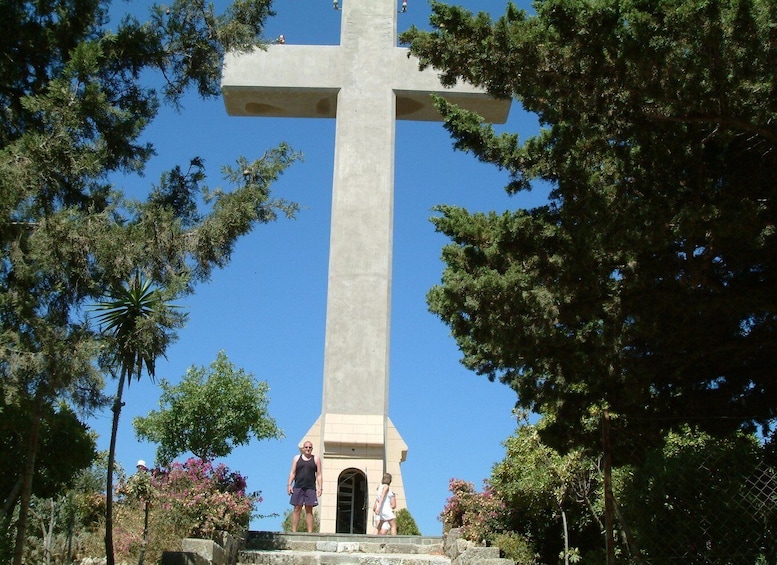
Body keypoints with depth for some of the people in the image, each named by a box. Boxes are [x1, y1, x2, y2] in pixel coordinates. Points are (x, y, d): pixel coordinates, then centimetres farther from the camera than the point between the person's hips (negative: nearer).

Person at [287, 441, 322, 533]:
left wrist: (320, 487, -2)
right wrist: (289, 485, -1)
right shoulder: (297, 458, 13)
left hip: (310, 488, 0)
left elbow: (319, 475, 7)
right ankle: (294, 531, -2)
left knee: (309, 510, -2)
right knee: (297, 509, -2)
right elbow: (292, 473, 10)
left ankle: (310, 532, -3)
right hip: (298, 487, 0)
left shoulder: (316, 459, 11)